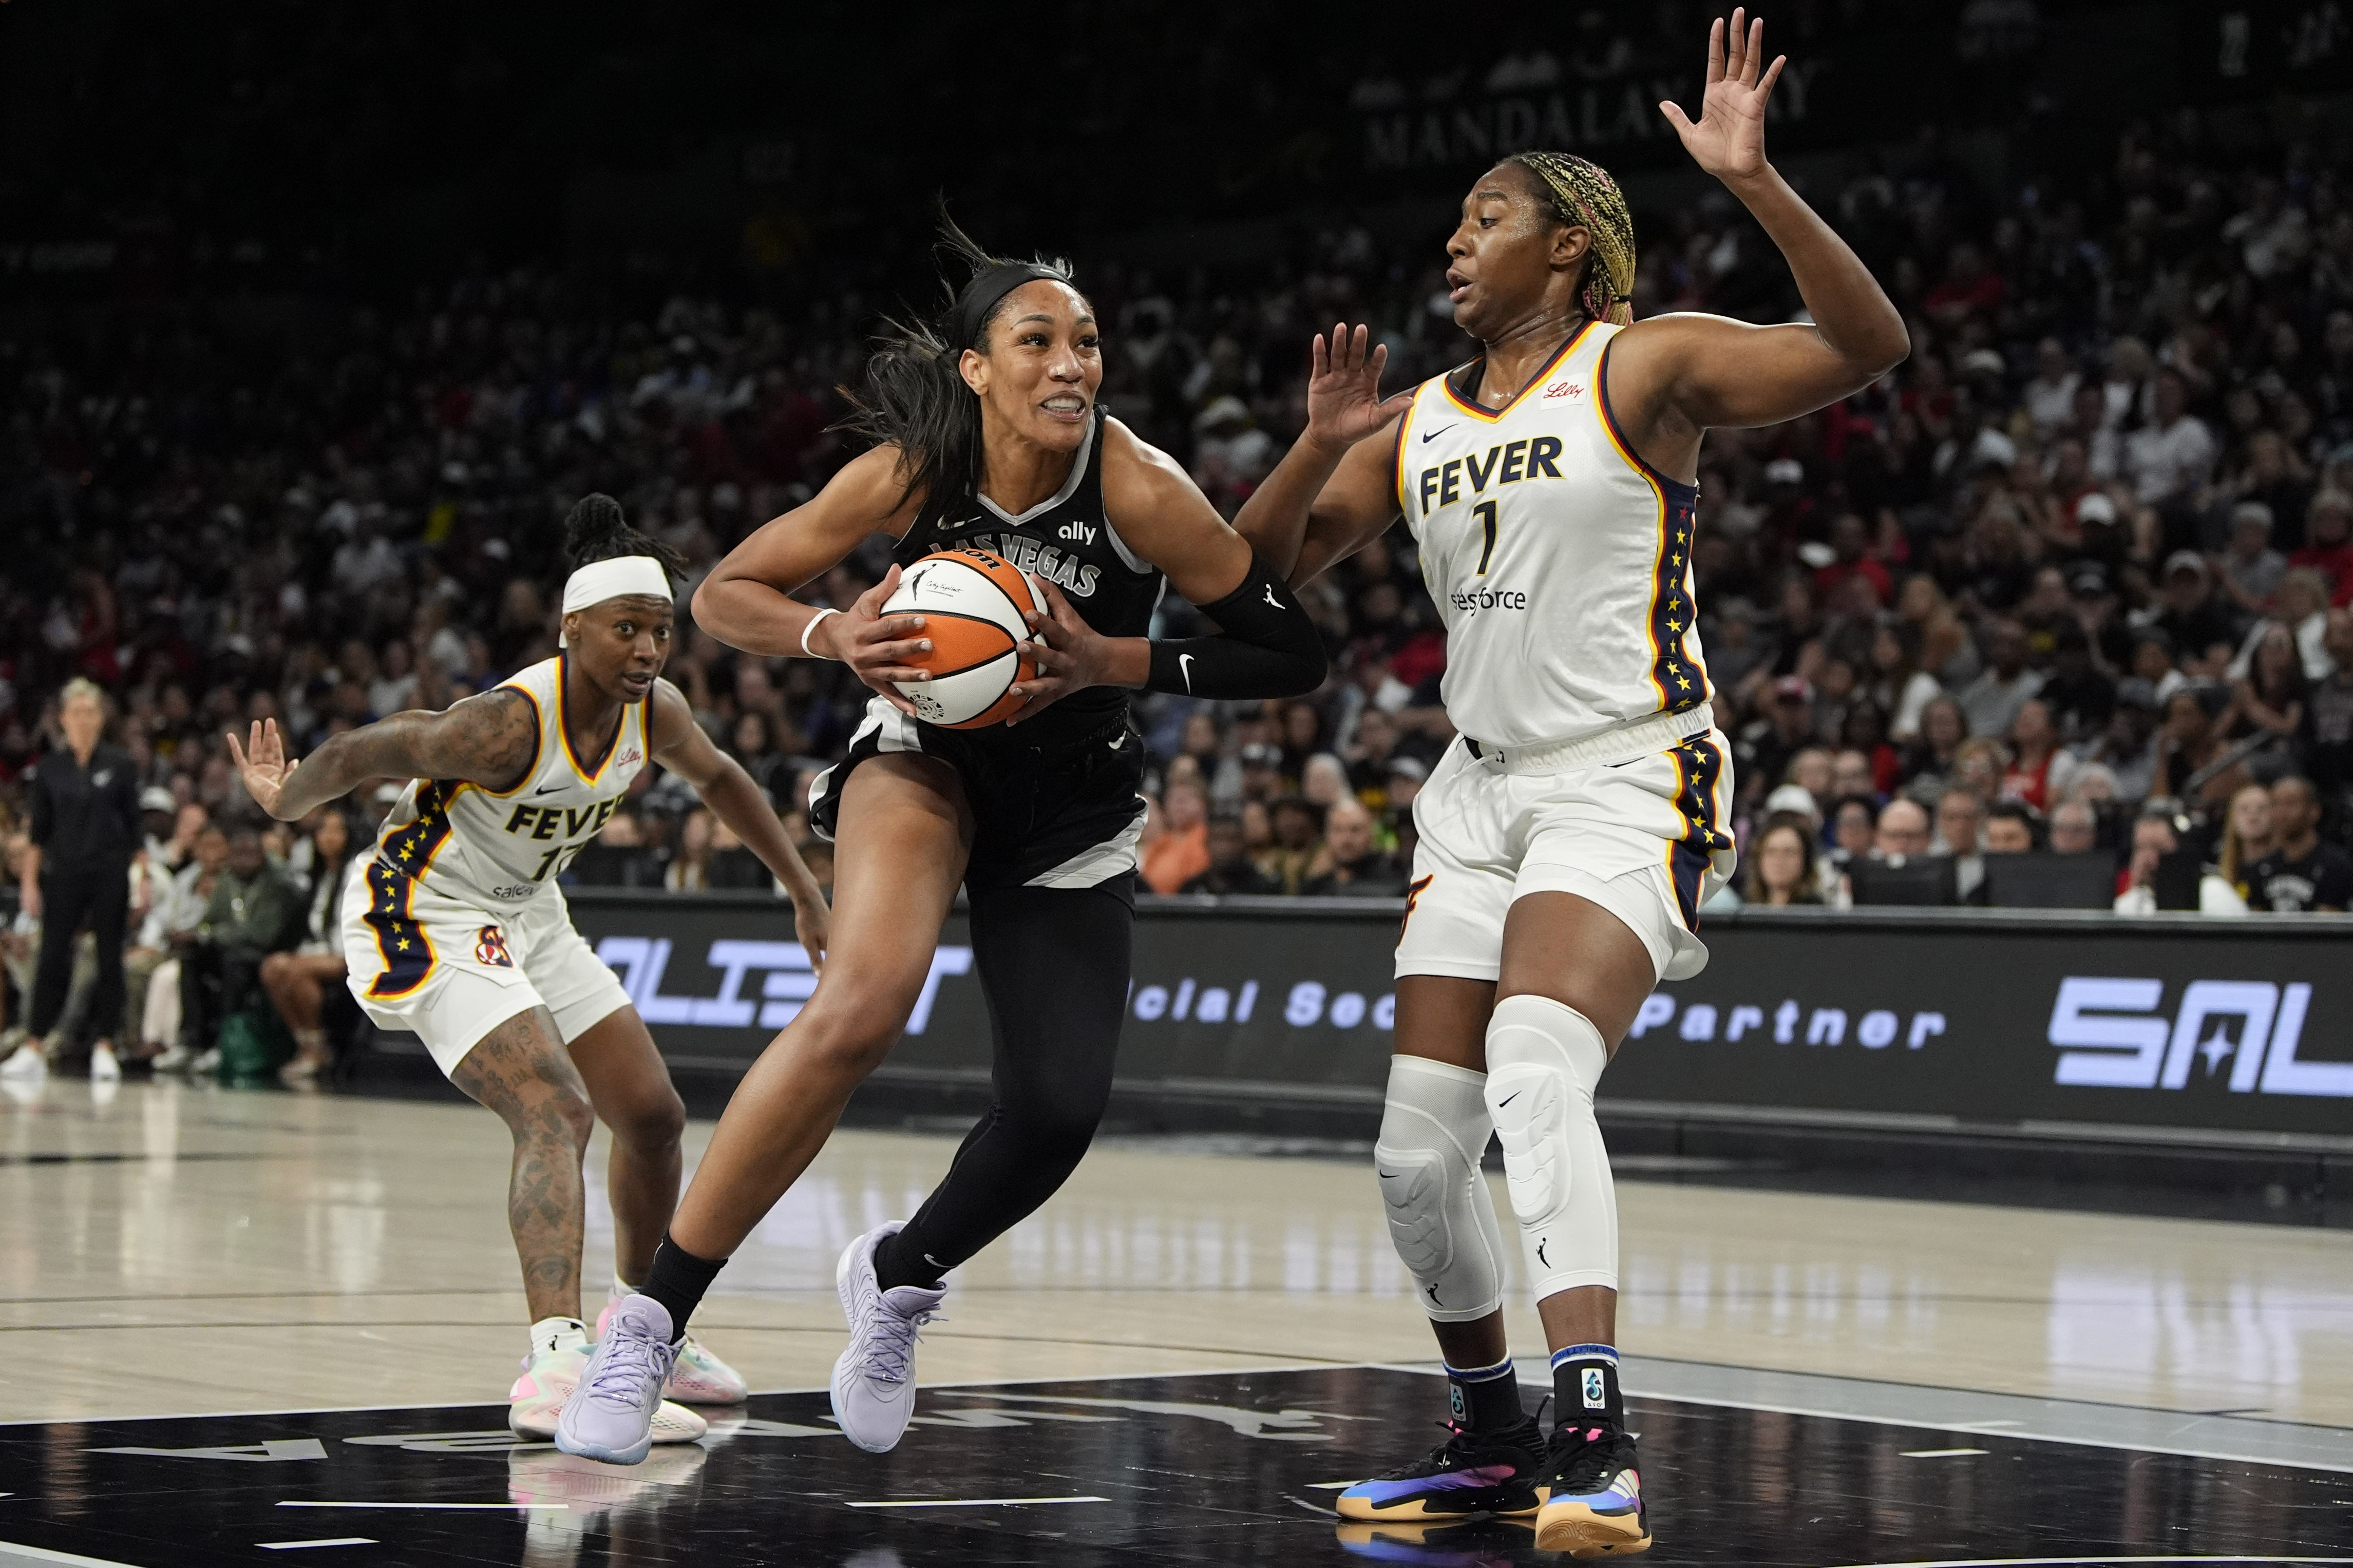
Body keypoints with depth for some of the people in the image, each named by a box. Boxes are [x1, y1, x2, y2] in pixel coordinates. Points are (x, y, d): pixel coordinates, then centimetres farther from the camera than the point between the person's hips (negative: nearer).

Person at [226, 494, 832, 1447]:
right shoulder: (512, 723, -32)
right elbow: (352, 755, -22)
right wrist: (284, 806, -6)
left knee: (654, 1117, 13)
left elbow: (716, 778, 14)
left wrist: (804, 894, 20)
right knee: (557, 1115, -28)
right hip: (427, 916, -9)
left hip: (527, 915, 9)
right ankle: (555, 1365, -40)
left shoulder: (656, 714, -8)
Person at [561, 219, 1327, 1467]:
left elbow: (1293, 653, -18)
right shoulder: (913, 473, -20)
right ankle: (649, 1320, -22)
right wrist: (837, 636, -30)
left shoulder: (1138, 491, -24)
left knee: (1058, 1113, -8)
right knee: (864, 1002, -30)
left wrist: (1115, 662, -28)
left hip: (1069, 804, 2)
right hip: (927, 754, -1)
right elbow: (722, 595, -10)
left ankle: (899, 1274, 27)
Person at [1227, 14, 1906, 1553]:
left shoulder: (1646, 366, -5)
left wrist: (1753, 181, -30)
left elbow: (1867, 346, -18)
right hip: (1485, 789, 7)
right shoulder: (1419, 423, 14)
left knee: (1533, 1070, -31)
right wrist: (1322, 444, -3)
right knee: (1417, 1154, 4)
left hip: (1630, 780, -7)